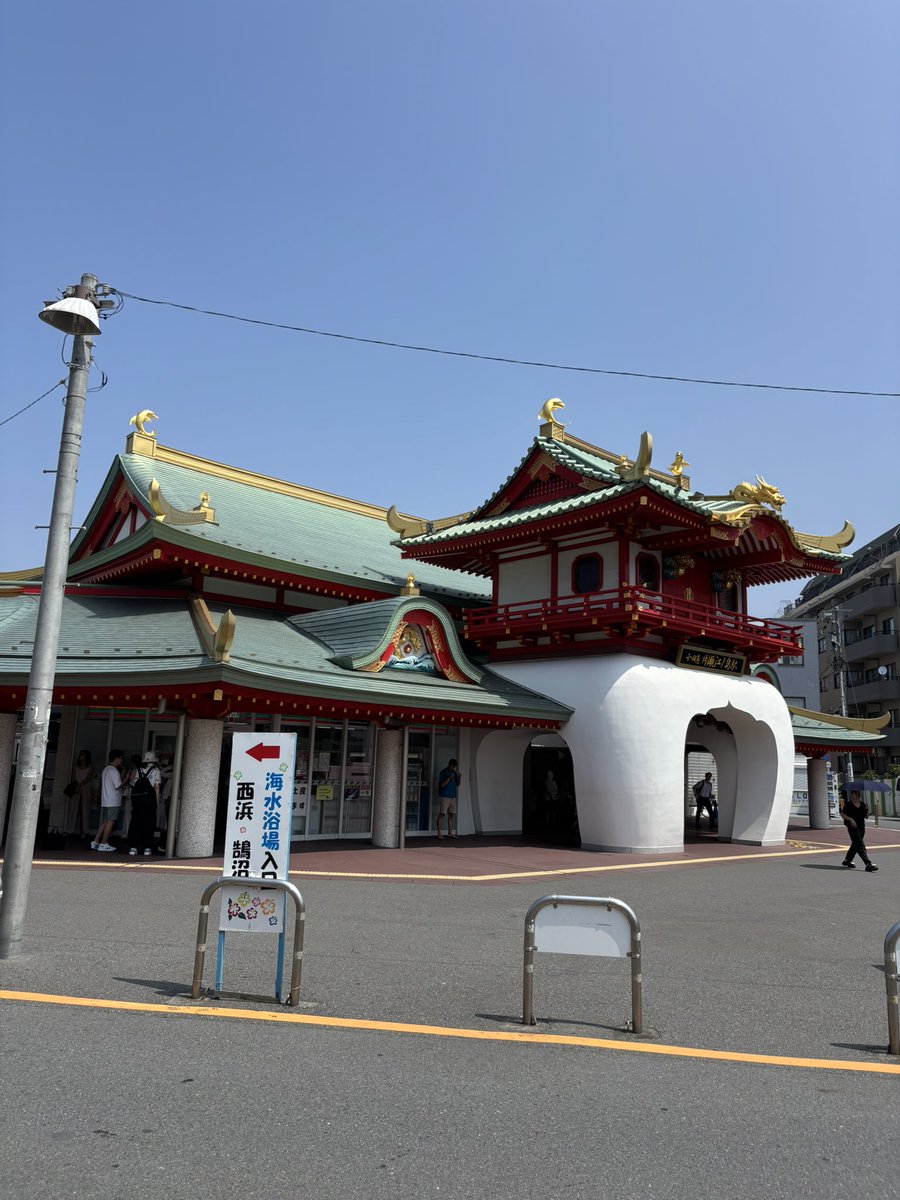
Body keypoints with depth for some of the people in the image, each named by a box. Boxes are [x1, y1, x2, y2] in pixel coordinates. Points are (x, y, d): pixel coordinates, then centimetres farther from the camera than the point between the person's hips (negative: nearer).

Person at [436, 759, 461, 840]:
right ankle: (439, 833, -3)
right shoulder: (443, 772, -7)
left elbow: (457, 784, 15)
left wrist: (459, 778, -4)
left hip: (453, 796, 6)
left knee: (452, 814, 6)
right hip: (445, 796, -6)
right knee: (442, 814, -6)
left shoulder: (454, 772, 13)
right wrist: (450, 778, -20)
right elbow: (442, 785, -14)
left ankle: (450, 833, 13)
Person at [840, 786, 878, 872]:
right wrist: (850, 819, -21)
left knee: (855, 844, 16)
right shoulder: (848, 804, -6)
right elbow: (842, 814, -7)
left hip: (861, 827, 7)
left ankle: (847, 860, 32)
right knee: (860, 845, -13)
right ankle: (868, 864, -21)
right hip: (852, 827, -7)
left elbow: (866, 816, 11)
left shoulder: (862, 804, 10)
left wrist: (867, 809, -8)